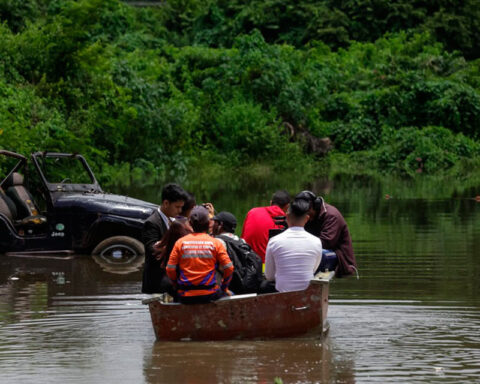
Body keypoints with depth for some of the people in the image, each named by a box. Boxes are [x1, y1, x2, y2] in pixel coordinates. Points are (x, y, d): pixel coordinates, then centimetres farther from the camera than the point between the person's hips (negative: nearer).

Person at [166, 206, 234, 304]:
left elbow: (170, 270, -1)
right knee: (229, 295, 26)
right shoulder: (215, 243, -2)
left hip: (185, 297, 1)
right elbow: (229, 269, -3)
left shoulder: (180, 243, 1)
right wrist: (223, 288, 13)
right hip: (209, 295, -1)